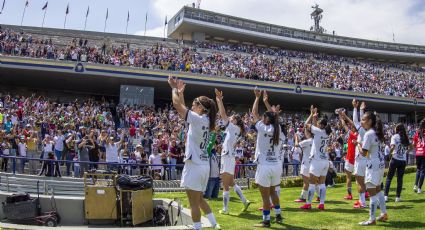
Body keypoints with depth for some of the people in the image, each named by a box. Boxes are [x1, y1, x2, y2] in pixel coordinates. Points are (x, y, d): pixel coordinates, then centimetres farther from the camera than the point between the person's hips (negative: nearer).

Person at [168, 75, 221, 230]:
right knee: (199, 199, 21)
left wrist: (174, 88, 3)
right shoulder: (206, 121, 10)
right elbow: (183, 108, 21)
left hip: (194, 165, -9)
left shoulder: (198, 119, -14)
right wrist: (181, 92, 22)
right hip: (203, 165, 9)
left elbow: (177, 105, -11)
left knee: (194, 203, 0)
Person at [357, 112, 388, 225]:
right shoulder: (378, 133, 11)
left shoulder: (368, 134, -17)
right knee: (378, 189, 22)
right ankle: (384, 214, 31)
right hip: (380, 163, 10)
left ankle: (372, 219, 0)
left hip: (373, 165, -10)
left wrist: (358, 144, -1)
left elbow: (363, 153, -18)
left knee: (372, 191, -5)